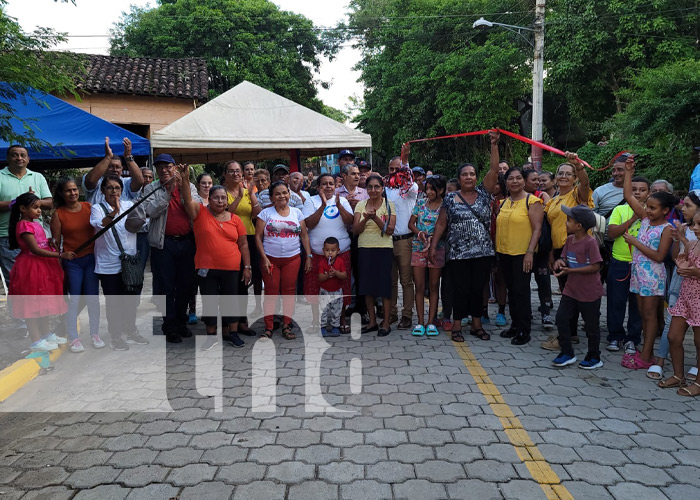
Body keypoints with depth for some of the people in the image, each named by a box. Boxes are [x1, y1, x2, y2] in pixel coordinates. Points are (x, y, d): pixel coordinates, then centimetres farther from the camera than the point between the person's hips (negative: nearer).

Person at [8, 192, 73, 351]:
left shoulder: (35, 224, 12)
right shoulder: (24, 225, -16)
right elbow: (35, 249, -23)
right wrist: (61, 255, -26)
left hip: (43, 266, 9)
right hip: (31, 268, -9)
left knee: (44, 302, 16)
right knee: (32, 304, -2)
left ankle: (46, 334, 28)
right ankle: (36, 341, 3)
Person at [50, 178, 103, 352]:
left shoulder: (89, 207, 2)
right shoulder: (58, 214, -3)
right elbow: (56, 241, -2)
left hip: (91, 258, 2)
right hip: (71, 261, -2)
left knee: (93, 298, 7)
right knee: (73, 299, 1)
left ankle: (95, 334, 19)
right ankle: (73, 338, 11)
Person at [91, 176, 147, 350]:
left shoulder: (129, 205, 8)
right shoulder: (97, 208, -2)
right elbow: (99, 225, -22)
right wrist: (114, 211, -36)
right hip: (108, 264, -3)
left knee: (131, 298, 13)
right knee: (113, 301, 5)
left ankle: (130, 332, 30)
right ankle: (115, 337, 19)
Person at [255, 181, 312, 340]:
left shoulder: (297, 212, 8)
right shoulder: (266, 213, 1)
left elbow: (304, 235, 9)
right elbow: (258, 237, -1)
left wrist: (308, 256, 2)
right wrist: (264, 258, -9)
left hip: (292, 259, 2)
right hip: (270, 259, -2)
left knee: (289, 292, 5)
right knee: (271, 292, 1)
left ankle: (286, 325, 16)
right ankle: (268, 328, 10)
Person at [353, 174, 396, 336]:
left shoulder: (389, 205, 0)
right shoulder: (360, 205, 7)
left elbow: (390, 230, -9)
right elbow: (355, 230, -1)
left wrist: (375, 218, -21)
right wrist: (365, 218, -18)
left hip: (384, 249, -3)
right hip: (364, 249, 3)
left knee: (384, 286, -3)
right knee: (367, 286, 7)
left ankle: (386, 323, 7)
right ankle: (372, 322, 19)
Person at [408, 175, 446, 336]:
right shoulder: (420, 203, 7)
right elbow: (411, 223, 8)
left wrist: (433, 238, -20)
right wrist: (420, 233, -10)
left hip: (437, 249, -2)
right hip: (418, 248, 2)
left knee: (434, 286, 6)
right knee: (419, 286, 2)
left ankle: (431, 321, 12)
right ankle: (420, 322, 9)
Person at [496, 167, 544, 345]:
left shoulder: (532, 201, -7)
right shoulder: (503, 202, 13)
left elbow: (537, 229, -12)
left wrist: (530, 252, -19)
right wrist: (497, 250, 14)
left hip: (522, 254, -6)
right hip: (504, 253, 7)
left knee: (521, 291, -4)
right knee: (511, 290, 13)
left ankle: (524, 330, 7)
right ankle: (515, 325, 25)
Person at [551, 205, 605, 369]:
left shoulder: (590, 242, -19)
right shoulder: (570, 240, 4)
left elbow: (595, 266, -22)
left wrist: (570, 270, -24)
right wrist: (560, 262, -11)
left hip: (589, 293, -7)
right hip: (571, 290, 7)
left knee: (591, 325, 8)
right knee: (561, 318, 2)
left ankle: (594, 357, 25)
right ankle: (567, 353, 16)